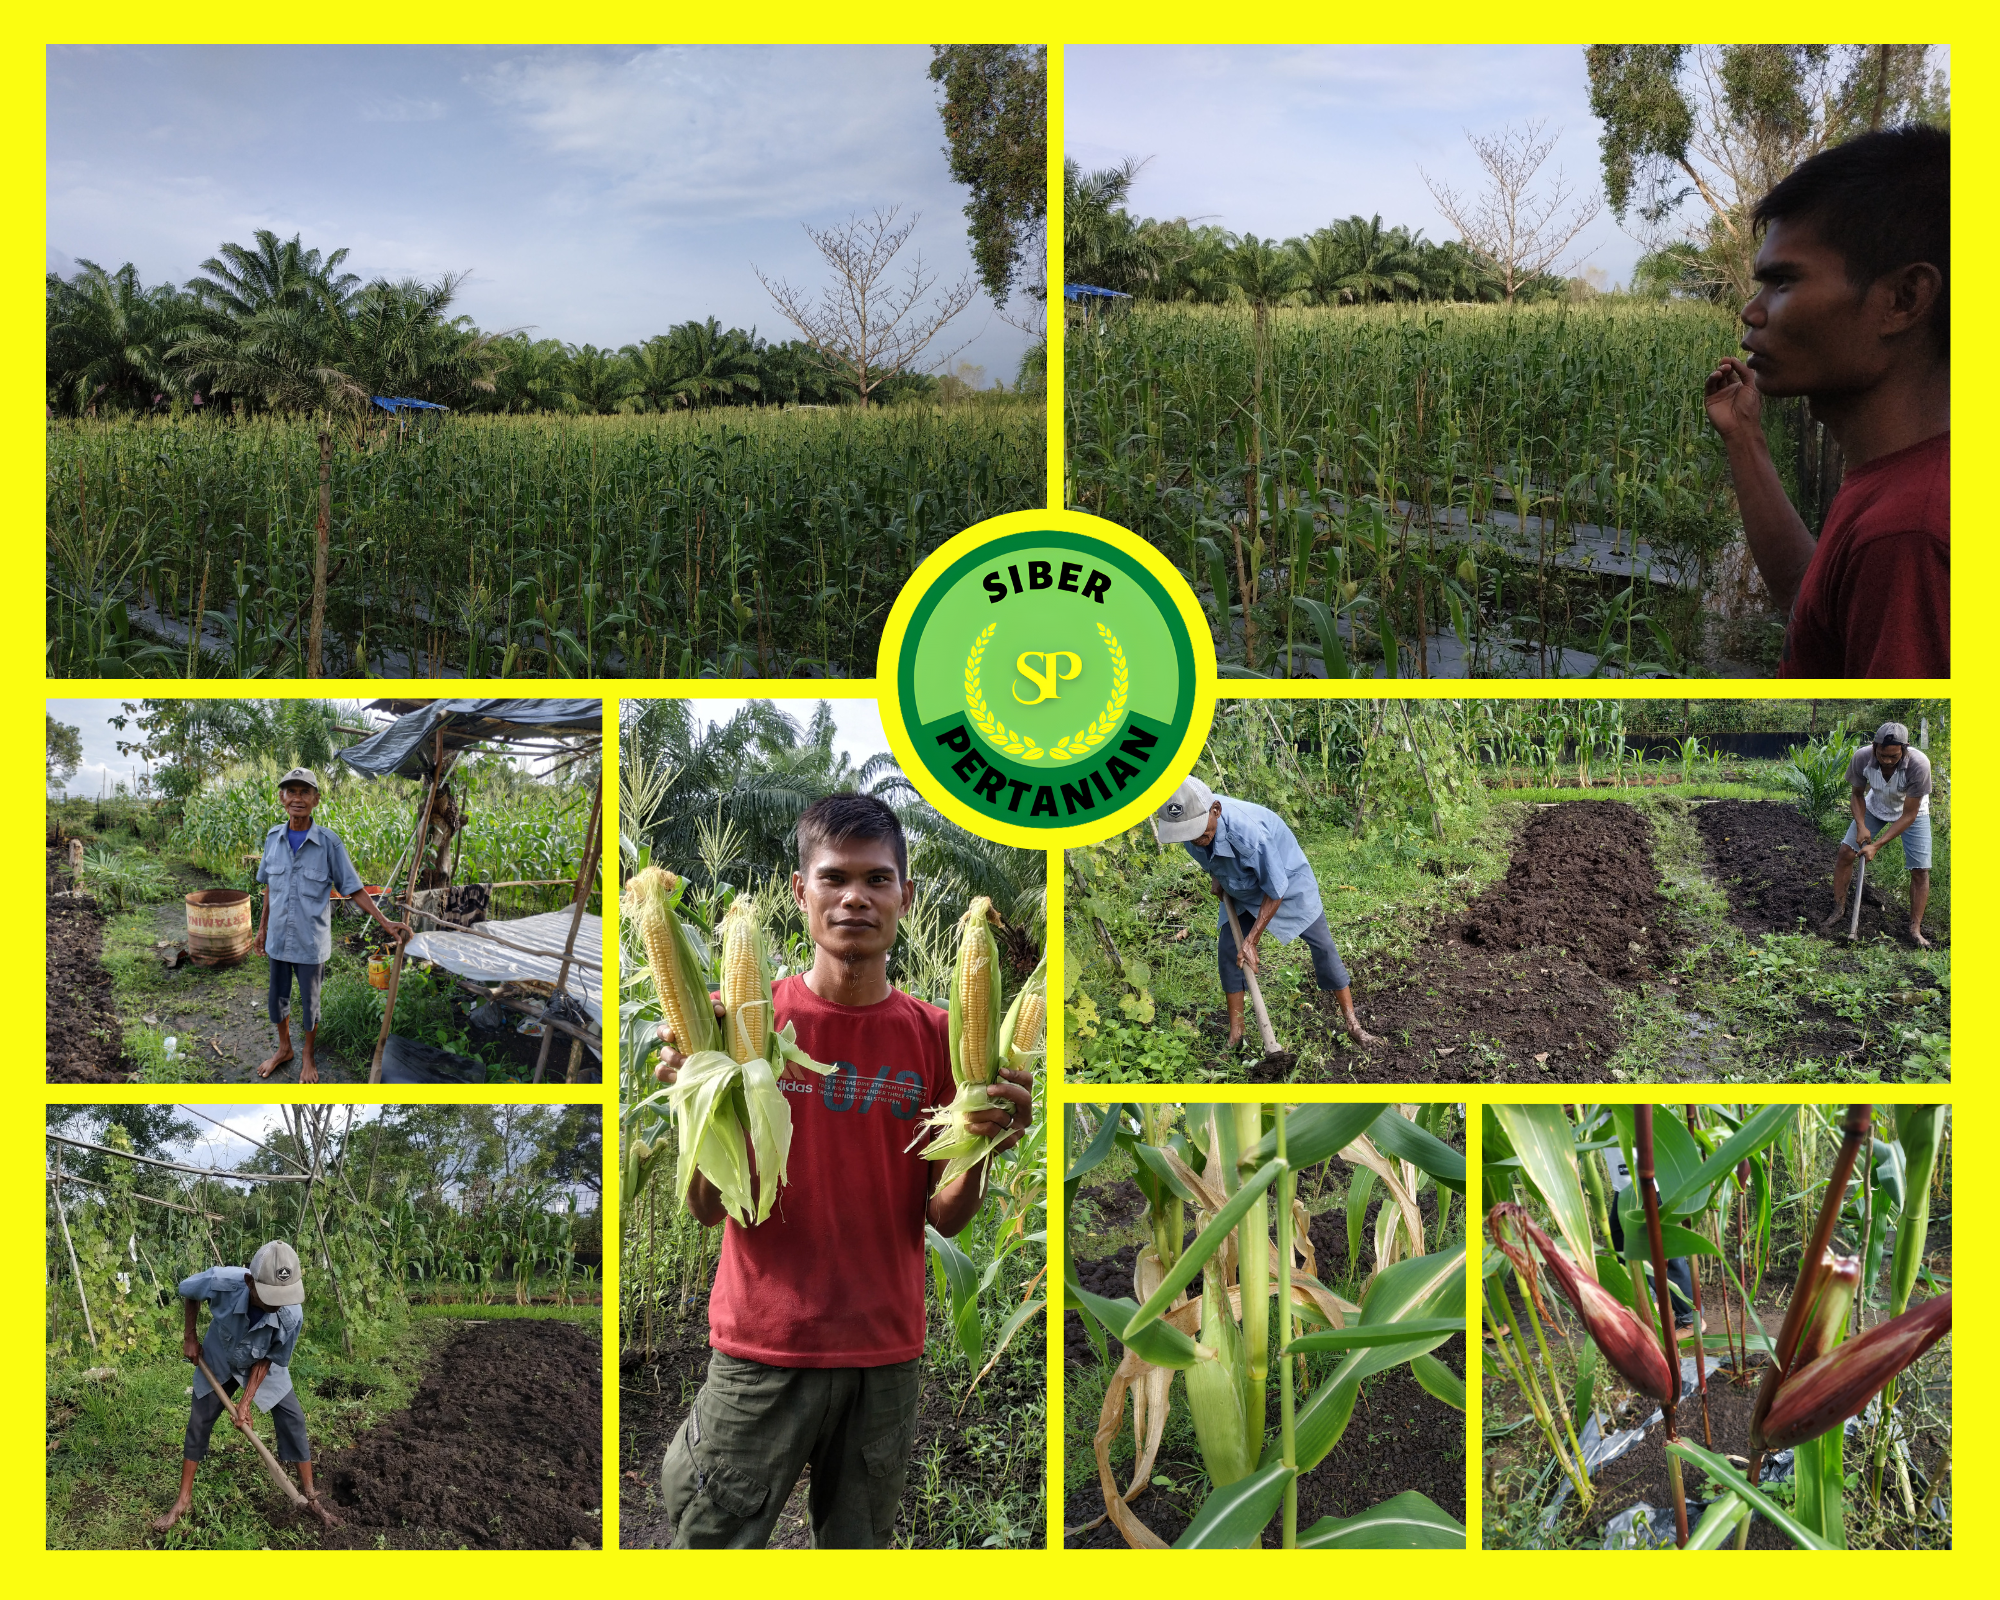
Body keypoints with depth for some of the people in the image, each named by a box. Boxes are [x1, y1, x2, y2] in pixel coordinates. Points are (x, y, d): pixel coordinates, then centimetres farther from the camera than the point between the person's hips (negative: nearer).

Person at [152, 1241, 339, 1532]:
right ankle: (183, 1502, 19)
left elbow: (268, 1359, -20)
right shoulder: (221, 1282, -42)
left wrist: (246, 1401, -18)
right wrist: (190, 1337, -8)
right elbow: (187, 1292, -14)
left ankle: (311, 1497, 10)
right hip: (218, 1362, 1)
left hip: (263, 1366, 0)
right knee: (198, 1423, 3)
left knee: (293, 1420, -5)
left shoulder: (291, 1316, -40)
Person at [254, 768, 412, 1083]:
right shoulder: (273, 838, -4)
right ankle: (284, 1048, 40)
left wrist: (386, 924, -16)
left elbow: (353, 888, -9)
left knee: (309, 1002, 12)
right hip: (278, 938, 3)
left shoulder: (328, 842, -14)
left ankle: (308, 1057, 33)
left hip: (311, 941, -3)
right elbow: (269, 887, 10)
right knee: (278, 998, 17)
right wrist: (263, 926, 15)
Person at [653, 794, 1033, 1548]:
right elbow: (710, 1209, -5)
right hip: (762, 1348, -1)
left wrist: (980, 1151, -18)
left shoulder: (934, 1035, 0)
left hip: (885, 1355, 2)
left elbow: (942, 1218, 2)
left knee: (859, 1545, 10)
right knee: (711, 1541, 0)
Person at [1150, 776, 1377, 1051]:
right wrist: (1214, 875, 4)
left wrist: (1252, 941, -28)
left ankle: (1351, 1024, 5)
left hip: (1286, 878, -5)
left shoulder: (1247, 831, -46)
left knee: (1321, 944, -6)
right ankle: (1236, 1033, 8)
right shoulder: (1188, 819, -27)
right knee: (1227, 950, -2)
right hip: (1240, 889, 6)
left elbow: (1275, 890, -33)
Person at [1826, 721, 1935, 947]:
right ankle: (1839, 911, 9)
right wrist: (1861, 826, -25)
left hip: (1912, 811, -2)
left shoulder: (1918, 765, -40)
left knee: (1921, 869, -9)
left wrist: (1877, 846, -33)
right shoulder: (1862, 758, -31)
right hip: (1875, 807, 2)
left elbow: (1909, 815, -30)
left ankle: (1915, 929, 1)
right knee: (1845, 852, -7)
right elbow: (1857, 794, -9)